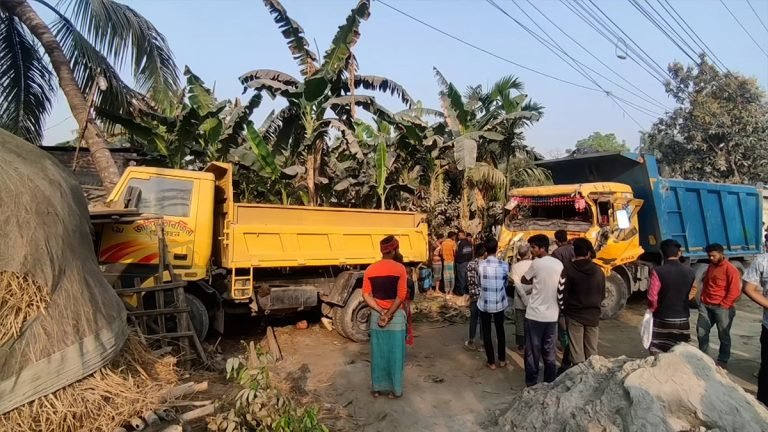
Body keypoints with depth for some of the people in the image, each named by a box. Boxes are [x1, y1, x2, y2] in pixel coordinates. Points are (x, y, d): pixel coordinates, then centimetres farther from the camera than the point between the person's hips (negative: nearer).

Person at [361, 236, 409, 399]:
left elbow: (366, 295, -4)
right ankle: (395, 389, 17)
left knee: (378, 353, 13)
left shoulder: (370, 269, 0)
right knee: (395, 354, 8)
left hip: (376, 315, 4)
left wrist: (381, 312, -8)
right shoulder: (399, 268, -11)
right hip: (396, 316, -3)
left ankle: (377, 388, 24)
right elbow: (401, 296, -17)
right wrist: (389, 315, -13)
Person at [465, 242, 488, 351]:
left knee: (473, 319, 12)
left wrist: (471, 294, 4)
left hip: (474, 296, 2)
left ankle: (471, 342, 19)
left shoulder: (470, 264, -5)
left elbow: (469, 281, -5)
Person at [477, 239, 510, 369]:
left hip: (484, 303, -1)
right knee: (500, 331, 18)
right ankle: (502, 360, 28)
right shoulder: (504, 265, -10)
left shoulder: (480, 265, -11)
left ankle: (491, 362, 17)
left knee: (487, 333, 10)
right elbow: (506, 283, 4)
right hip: (499, 303, 1)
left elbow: (478, 282, 2)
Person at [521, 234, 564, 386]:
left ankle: (531, 384, 12)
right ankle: (550, 383, 22)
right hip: (552, 315, 5)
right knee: (549, 351, 14)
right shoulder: (559, 264, 4)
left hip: (535, 314, -5)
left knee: (532, 352, 5)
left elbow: (523, 280, 0)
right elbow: (561, 287, 12)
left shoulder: (536, 263, -13)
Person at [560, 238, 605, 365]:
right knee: (592, 352, 12)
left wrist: (564, 309, 6)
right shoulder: (598, 271, 2)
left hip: (574, 315, -4)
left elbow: (563, 293, -11)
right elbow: (602, 295, 10)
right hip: (593, 315, 4)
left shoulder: (569, 270, -13)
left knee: (577, 353, 1)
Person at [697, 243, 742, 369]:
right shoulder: (710, 267, 14)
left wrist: (723, 305, -15)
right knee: (701, 331, 7)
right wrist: (703, 299, 11)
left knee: (723, 335, 5)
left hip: (723, 308, -7)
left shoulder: (730, 269, -10)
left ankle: (723, 361, 16)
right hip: (706, 305, 7)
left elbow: (735, 291, -14)